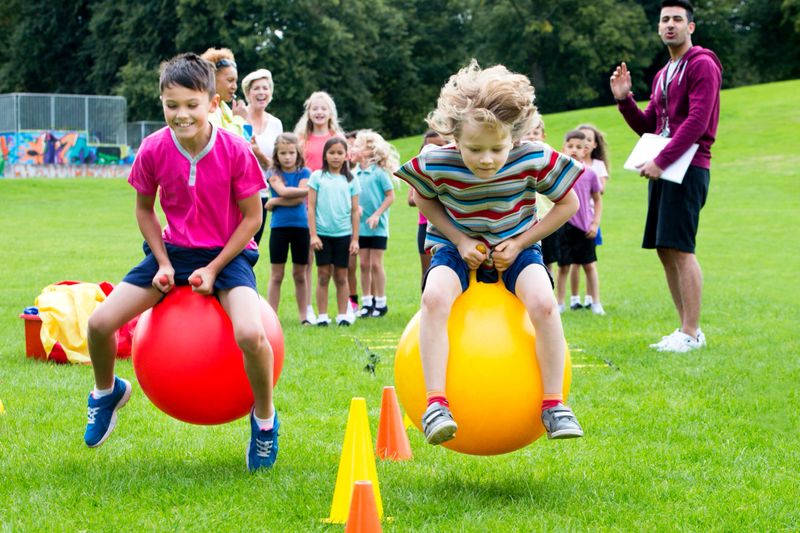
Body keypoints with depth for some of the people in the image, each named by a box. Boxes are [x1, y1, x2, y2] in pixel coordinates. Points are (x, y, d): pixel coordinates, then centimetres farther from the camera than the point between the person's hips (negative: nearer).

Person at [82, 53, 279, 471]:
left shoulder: (235, 151, -19)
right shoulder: (153, 150, -11)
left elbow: (252, 216, -9)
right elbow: (144, 209, 6)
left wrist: (214, 269, -14)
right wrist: (163, 263, -5)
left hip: (227, 253, -3)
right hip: (172, 251, 3)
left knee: (251, 335, -32)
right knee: (99, 322, -11)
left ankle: (264, 418, -3)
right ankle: (107, 392, 24)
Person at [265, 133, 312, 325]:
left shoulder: (304, 173, 3)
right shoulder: (273, 174, 2)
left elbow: (300, 199, -11)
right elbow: (283, 191, -16)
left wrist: (274, 202, -10)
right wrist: (306, 190, -12)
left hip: (300, 226, 1)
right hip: (279, 227, -1)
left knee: (300, 275, 8)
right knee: (276, 276, 2)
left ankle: (303, 316, 14)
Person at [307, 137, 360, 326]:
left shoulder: (350, 180, 6)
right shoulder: (317, 177, 3)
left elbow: (355, 211, 7)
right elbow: (311, 207, 1)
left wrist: (355, 239, 3)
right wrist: (313, 234, -6)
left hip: (343, 234, 1)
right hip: (322, 233, -1)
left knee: (341, 276, 6)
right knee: (323, 275, 2)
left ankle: (343, 315, 10)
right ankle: (322, 316, 5)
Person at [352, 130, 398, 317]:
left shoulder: (379, 172, -11)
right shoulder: (355, 173, 5)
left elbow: (390, 196, -9)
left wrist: (377, 214, -16)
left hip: (377, 227, -5)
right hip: (360, 226, 5)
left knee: (376, 264, -1)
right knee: (364, 264, 8)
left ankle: (381, 302, 9)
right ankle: (367, 302, 16)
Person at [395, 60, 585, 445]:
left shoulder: (535, 160, -22)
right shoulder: (436, 164, -21)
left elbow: (568, 203, -6)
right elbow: (426, 200, 2)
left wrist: (520, 242, -13)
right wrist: (459, 240, -12)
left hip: (515, 248, 0)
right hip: (458, 247, 0)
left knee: (543, 302, -29)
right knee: (435, 297, -32)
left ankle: (553, 403, -14)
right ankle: (436, 403, -28)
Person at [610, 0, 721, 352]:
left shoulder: (702, 65, -7)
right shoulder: (662, 75, 21)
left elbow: (697, 121, -17)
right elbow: (647, 126, 21)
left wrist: (661, 161, -20)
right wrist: (624, 99, 5)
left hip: (688, 168, -9)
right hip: (662, 169, 9)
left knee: (680, 248, -13)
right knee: (665, 250, 7)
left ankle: (692, 333, -10)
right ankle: (686, 328, 13)